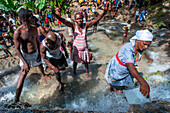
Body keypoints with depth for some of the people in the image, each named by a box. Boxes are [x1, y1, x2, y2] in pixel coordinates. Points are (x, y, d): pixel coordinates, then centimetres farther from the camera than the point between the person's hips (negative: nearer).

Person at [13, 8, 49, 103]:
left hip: (36, 53, 5)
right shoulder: (18, 32, -23)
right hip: (26, 55, -4)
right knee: (23, 73, -3)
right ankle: (17, 99, 8)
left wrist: (39, 54, 0)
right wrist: (24, 63, -21)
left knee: (40, 65, 26)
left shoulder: (34, 28, -8)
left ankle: (43, 74, 62)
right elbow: (17, 49, -18)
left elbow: (38, 42, 2)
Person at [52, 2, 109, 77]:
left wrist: (104, 13, -34)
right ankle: (74, 72, 46)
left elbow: (96, 20, -21)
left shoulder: (86, 25, -11)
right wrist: (54, 14, -41)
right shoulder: (73, 25, -14)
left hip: (84, 48, 1)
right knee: (75, 61, 18)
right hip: (76, 48, -1)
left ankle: (87, 72, 46)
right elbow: (63, 21, -27)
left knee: (85, 61, 17)